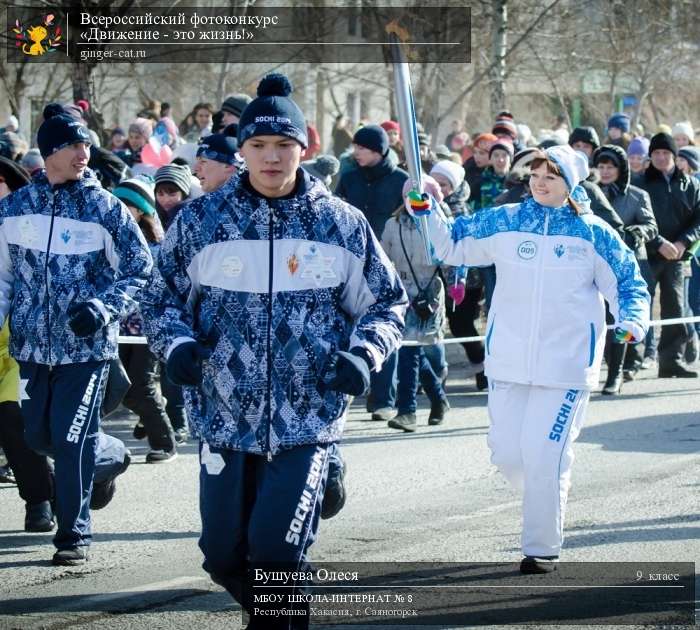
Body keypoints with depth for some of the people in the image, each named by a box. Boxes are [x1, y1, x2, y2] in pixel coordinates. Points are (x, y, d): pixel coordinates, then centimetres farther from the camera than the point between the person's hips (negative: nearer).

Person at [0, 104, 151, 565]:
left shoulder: (104, 208, -6)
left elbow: (140, 270, -2)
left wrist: (104, 308, -16)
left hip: (87, 344, -4)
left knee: (72, 440, -8)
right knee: (39, 436, 12)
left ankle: (74, 534, 3)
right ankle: (110, 455, 41)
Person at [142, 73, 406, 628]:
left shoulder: (342, 224, 1)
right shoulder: (201, 220, 2)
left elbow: (386, 302, 10)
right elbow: (163, 297, 11)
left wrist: (363, 355, -8)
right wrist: (177, 343, -9)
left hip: (309, 420, -2)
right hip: (226, 418, 2)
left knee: (277, 552, -14)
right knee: (224, 557, 8)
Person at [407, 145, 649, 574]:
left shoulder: (593, 235, -1)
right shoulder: (503, 223, 3)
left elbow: (630, 285, 5)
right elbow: (451, 246, 10)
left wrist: (632, 322, -13)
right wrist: (430, 211, -6)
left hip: (567, 365, -3)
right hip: (508, 361, 3)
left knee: (544, 457, -7)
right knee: (507, 453, 4)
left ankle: (543, 548, 7)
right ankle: (545, 497, 36)